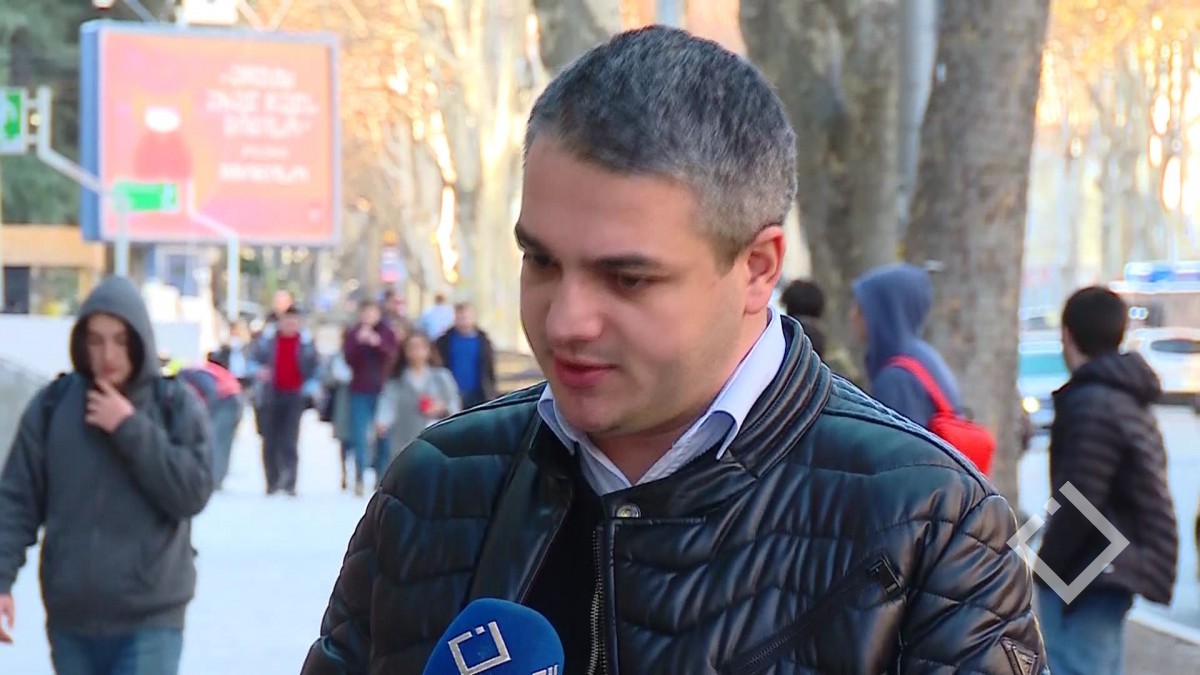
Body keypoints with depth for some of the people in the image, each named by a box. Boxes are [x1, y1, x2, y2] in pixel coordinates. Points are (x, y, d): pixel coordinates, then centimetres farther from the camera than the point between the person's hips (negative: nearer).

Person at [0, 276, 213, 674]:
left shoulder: (176, 406, -2)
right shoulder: (52, 404, 1)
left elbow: (193, 492, -10)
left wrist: (131, 430, -15)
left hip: (149, 618, -3)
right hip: (70, 615, 3)